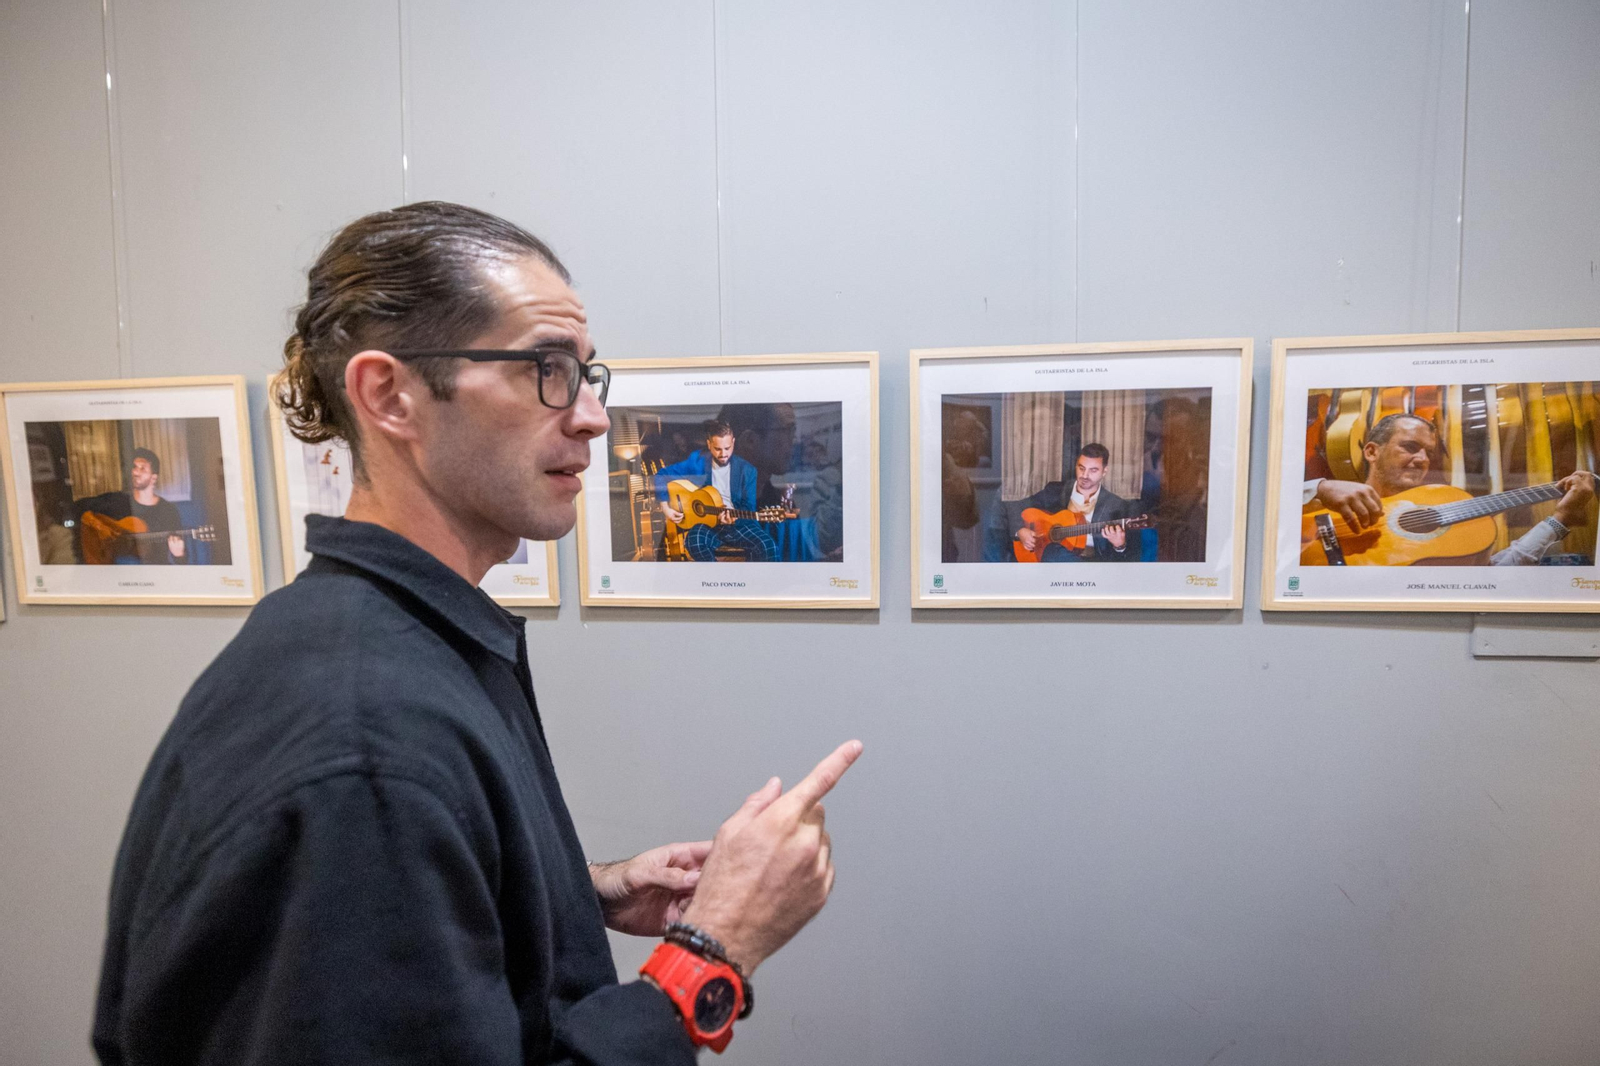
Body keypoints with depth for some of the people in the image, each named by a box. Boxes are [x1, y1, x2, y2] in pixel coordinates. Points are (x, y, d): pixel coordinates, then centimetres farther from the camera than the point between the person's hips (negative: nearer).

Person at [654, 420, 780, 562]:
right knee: (694, 540, -37)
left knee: (768, 546, -26)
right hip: (705, 522, -1)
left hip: (737, 523, 1)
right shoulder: (697, 461, -3)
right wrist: (665, 507, -5)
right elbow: (662, 475, 4)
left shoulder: (747, 470, -3)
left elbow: (748, 507, 0)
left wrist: (734, 518, -22)